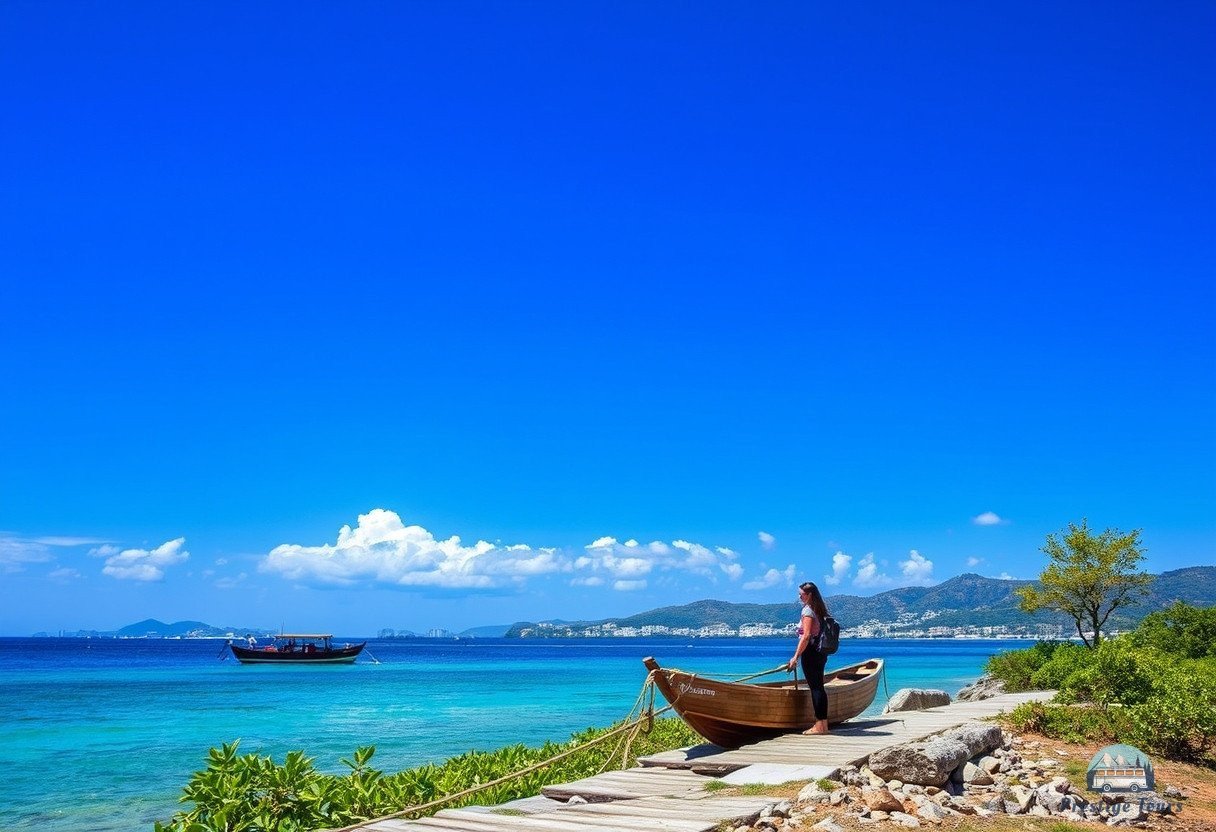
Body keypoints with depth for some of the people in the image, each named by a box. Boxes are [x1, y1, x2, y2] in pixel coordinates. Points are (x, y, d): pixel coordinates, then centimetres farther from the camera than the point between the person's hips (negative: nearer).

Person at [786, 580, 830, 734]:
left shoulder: (808, 610, -13)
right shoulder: (820, 610, 13)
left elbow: (806, 636, -20)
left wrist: (796, 656, -19)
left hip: (811, 652, -9)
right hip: (821, 652, 9)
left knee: (816, 688, -6)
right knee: (819, 687, 11)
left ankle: (819, 726, -4)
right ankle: (822, 724, 15)